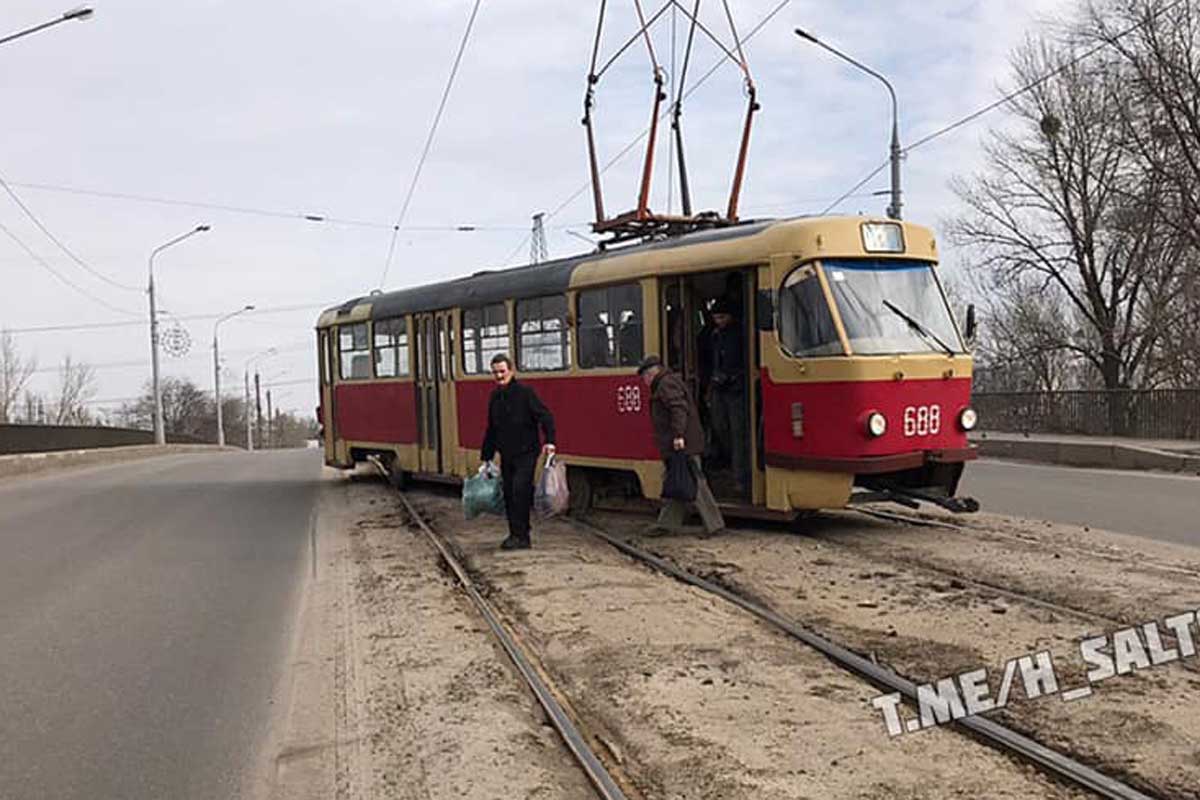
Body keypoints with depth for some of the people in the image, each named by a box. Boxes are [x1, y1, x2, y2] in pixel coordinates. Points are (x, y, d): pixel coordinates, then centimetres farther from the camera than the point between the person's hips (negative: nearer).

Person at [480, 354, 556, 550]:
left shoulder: (525, 392, -9)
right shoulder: (495, 397, 11)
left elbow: (545, 416, -13)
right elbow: (491, 430, 19)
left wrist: (549, 441, -28)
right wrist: (486, 458, 20)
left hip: (525, 453, -7)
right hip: (506, 455, 7)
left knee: (519, 491, -14)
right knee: (508, 494, 8)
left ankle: (521, 537, -10)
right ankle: (515, 534, 18)